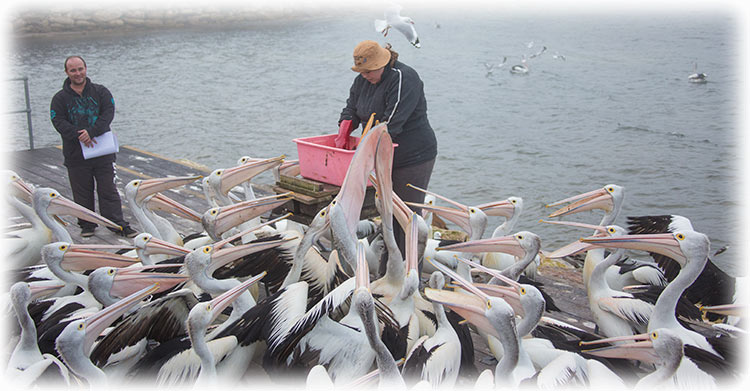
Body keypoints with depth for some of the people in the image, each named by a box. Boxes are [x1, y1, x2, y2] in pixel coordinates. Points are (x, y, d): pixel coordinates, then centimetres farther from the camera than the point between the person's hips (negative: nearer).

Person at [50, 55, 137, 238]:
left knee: (108, 189, 3)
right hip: (75, 154, 0)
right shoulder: (60, 98, 3)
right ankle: (87, 225, 22)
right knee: (82, 192, 8)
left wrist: (91, 132, -21)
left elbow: (108, 114, -8)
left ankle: (118, 224, 8)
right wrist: (79, 136, -22)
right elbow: (58, 122, -7)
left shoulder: (100, 91, 4)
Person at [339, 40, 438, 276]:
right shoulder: (363, 80, 6)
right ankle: (385, 274, 24)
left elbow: (392, 122, -28)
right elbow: (352, 108, 9)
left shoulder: (403, 79, -20)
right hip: (386, 159, 8)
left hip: (414, 158, -8)